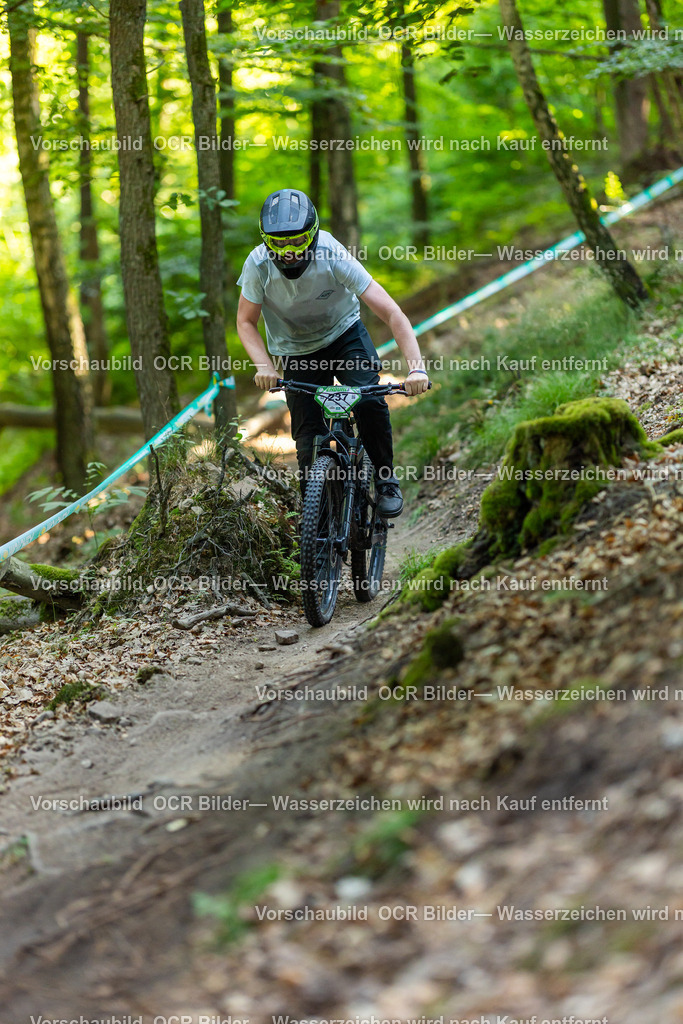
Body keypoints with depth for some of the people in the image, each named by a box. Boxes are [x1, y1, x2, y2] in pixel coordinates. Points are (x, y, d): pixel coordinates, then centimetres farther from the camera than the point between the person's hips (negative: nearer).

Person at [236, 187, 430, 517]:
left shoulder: (333, 256, -30)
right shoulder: (258, 264, -25)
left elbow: (391, 313, -32)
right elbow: (246, 322, -11)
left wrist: (417, 367, -43)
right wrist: (264, 365, -30)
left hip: (344, 333, -1)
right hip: (296, 350, 1)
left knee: (369, 401, -26)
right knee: (309, 436, -8)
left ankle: (385, 480, -4)